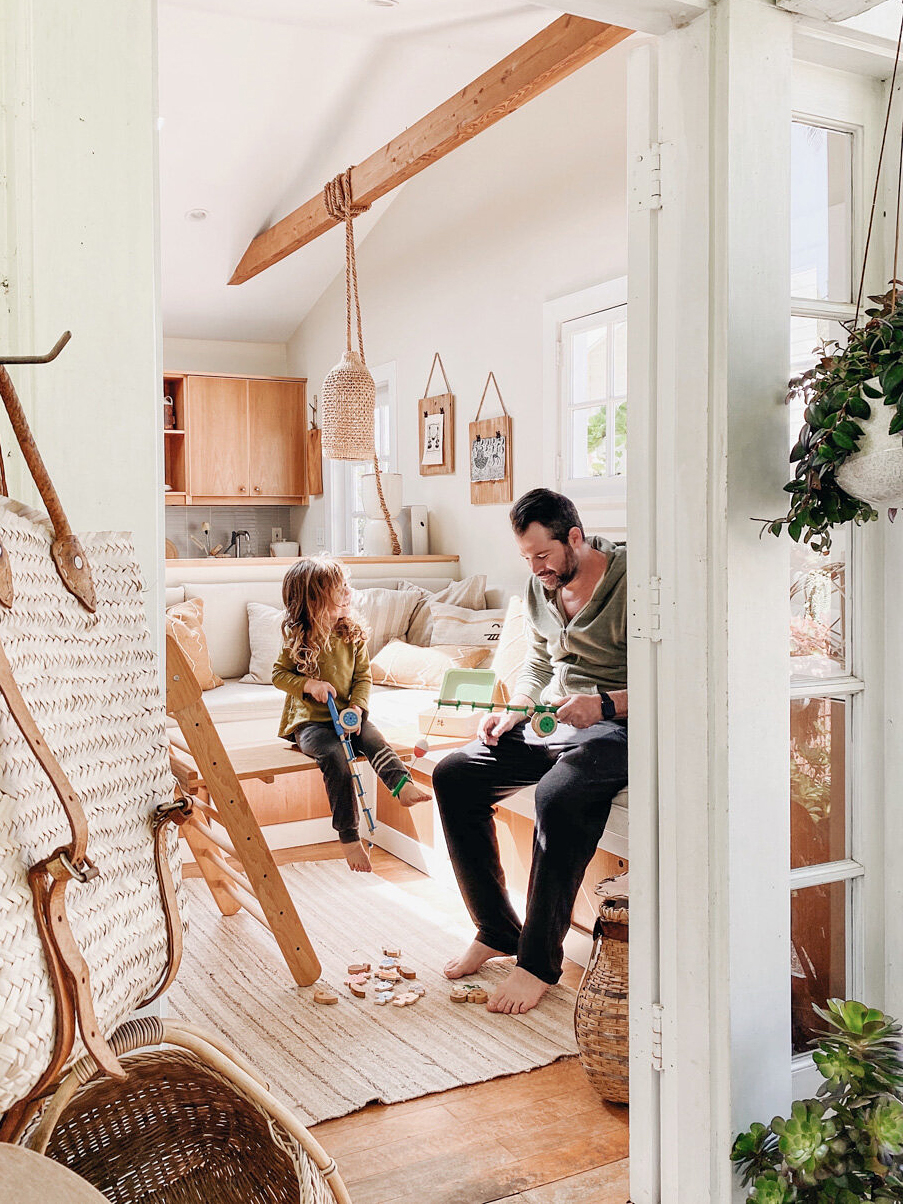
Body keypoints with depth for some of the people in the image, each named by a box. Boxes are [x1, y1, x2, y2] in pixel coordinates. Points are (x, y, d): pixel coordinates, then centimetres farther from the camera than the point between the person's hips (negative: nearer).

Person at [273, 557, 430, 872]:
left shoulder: (353, 635, 4)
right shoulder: (297, 639, -5)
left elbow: (363, 676, 6)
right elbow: (279, 674, 2)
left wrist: (357, 708, -12)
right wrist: (308, 684, -16)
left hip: (346, 716, 4)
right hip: (309, 721, -4)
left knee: (373, 739, -28)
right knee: (335, 757, -29)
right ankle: (348, 837, -28)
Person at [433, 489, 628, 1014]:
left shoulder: (630, 582, -16)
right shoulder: (542, 585, 9)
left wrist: (606, 704, -32)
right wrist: (514, 710, 4)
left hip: (616, 728, -8)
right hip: (552, 719, 8)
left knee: (558, 793, -37)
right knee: (453, 775, -8)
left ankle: (539, 960, -21)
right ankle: (497, 930, 2)